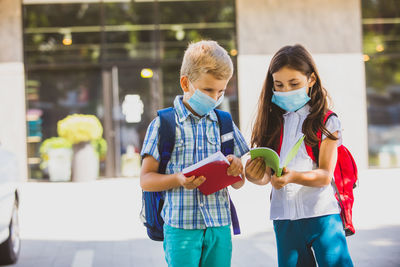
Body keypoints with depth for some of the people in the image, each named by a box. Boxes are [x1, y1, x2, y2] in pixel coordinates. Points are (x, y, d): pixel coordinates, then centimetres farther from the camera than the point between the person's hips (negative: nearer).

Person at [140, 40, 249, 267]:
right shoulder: (163, 125, 0)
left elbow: (238, 183, 14)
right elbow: (146, 180, -1)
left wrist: (236, 168, -9)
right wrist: (178, 180, -19)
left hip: (219, 226, 3)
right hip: (181, 227, -3)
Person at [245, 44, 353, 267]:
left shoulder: (327, 122, -2)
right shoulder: (272, 123, 8)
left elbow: (325, 175, -10)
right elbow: (265, 176, 5)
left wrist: (293, 176, -28)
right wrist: (256, 175, -19)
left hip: (321, 215, -3)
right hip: (284, 218, 3)